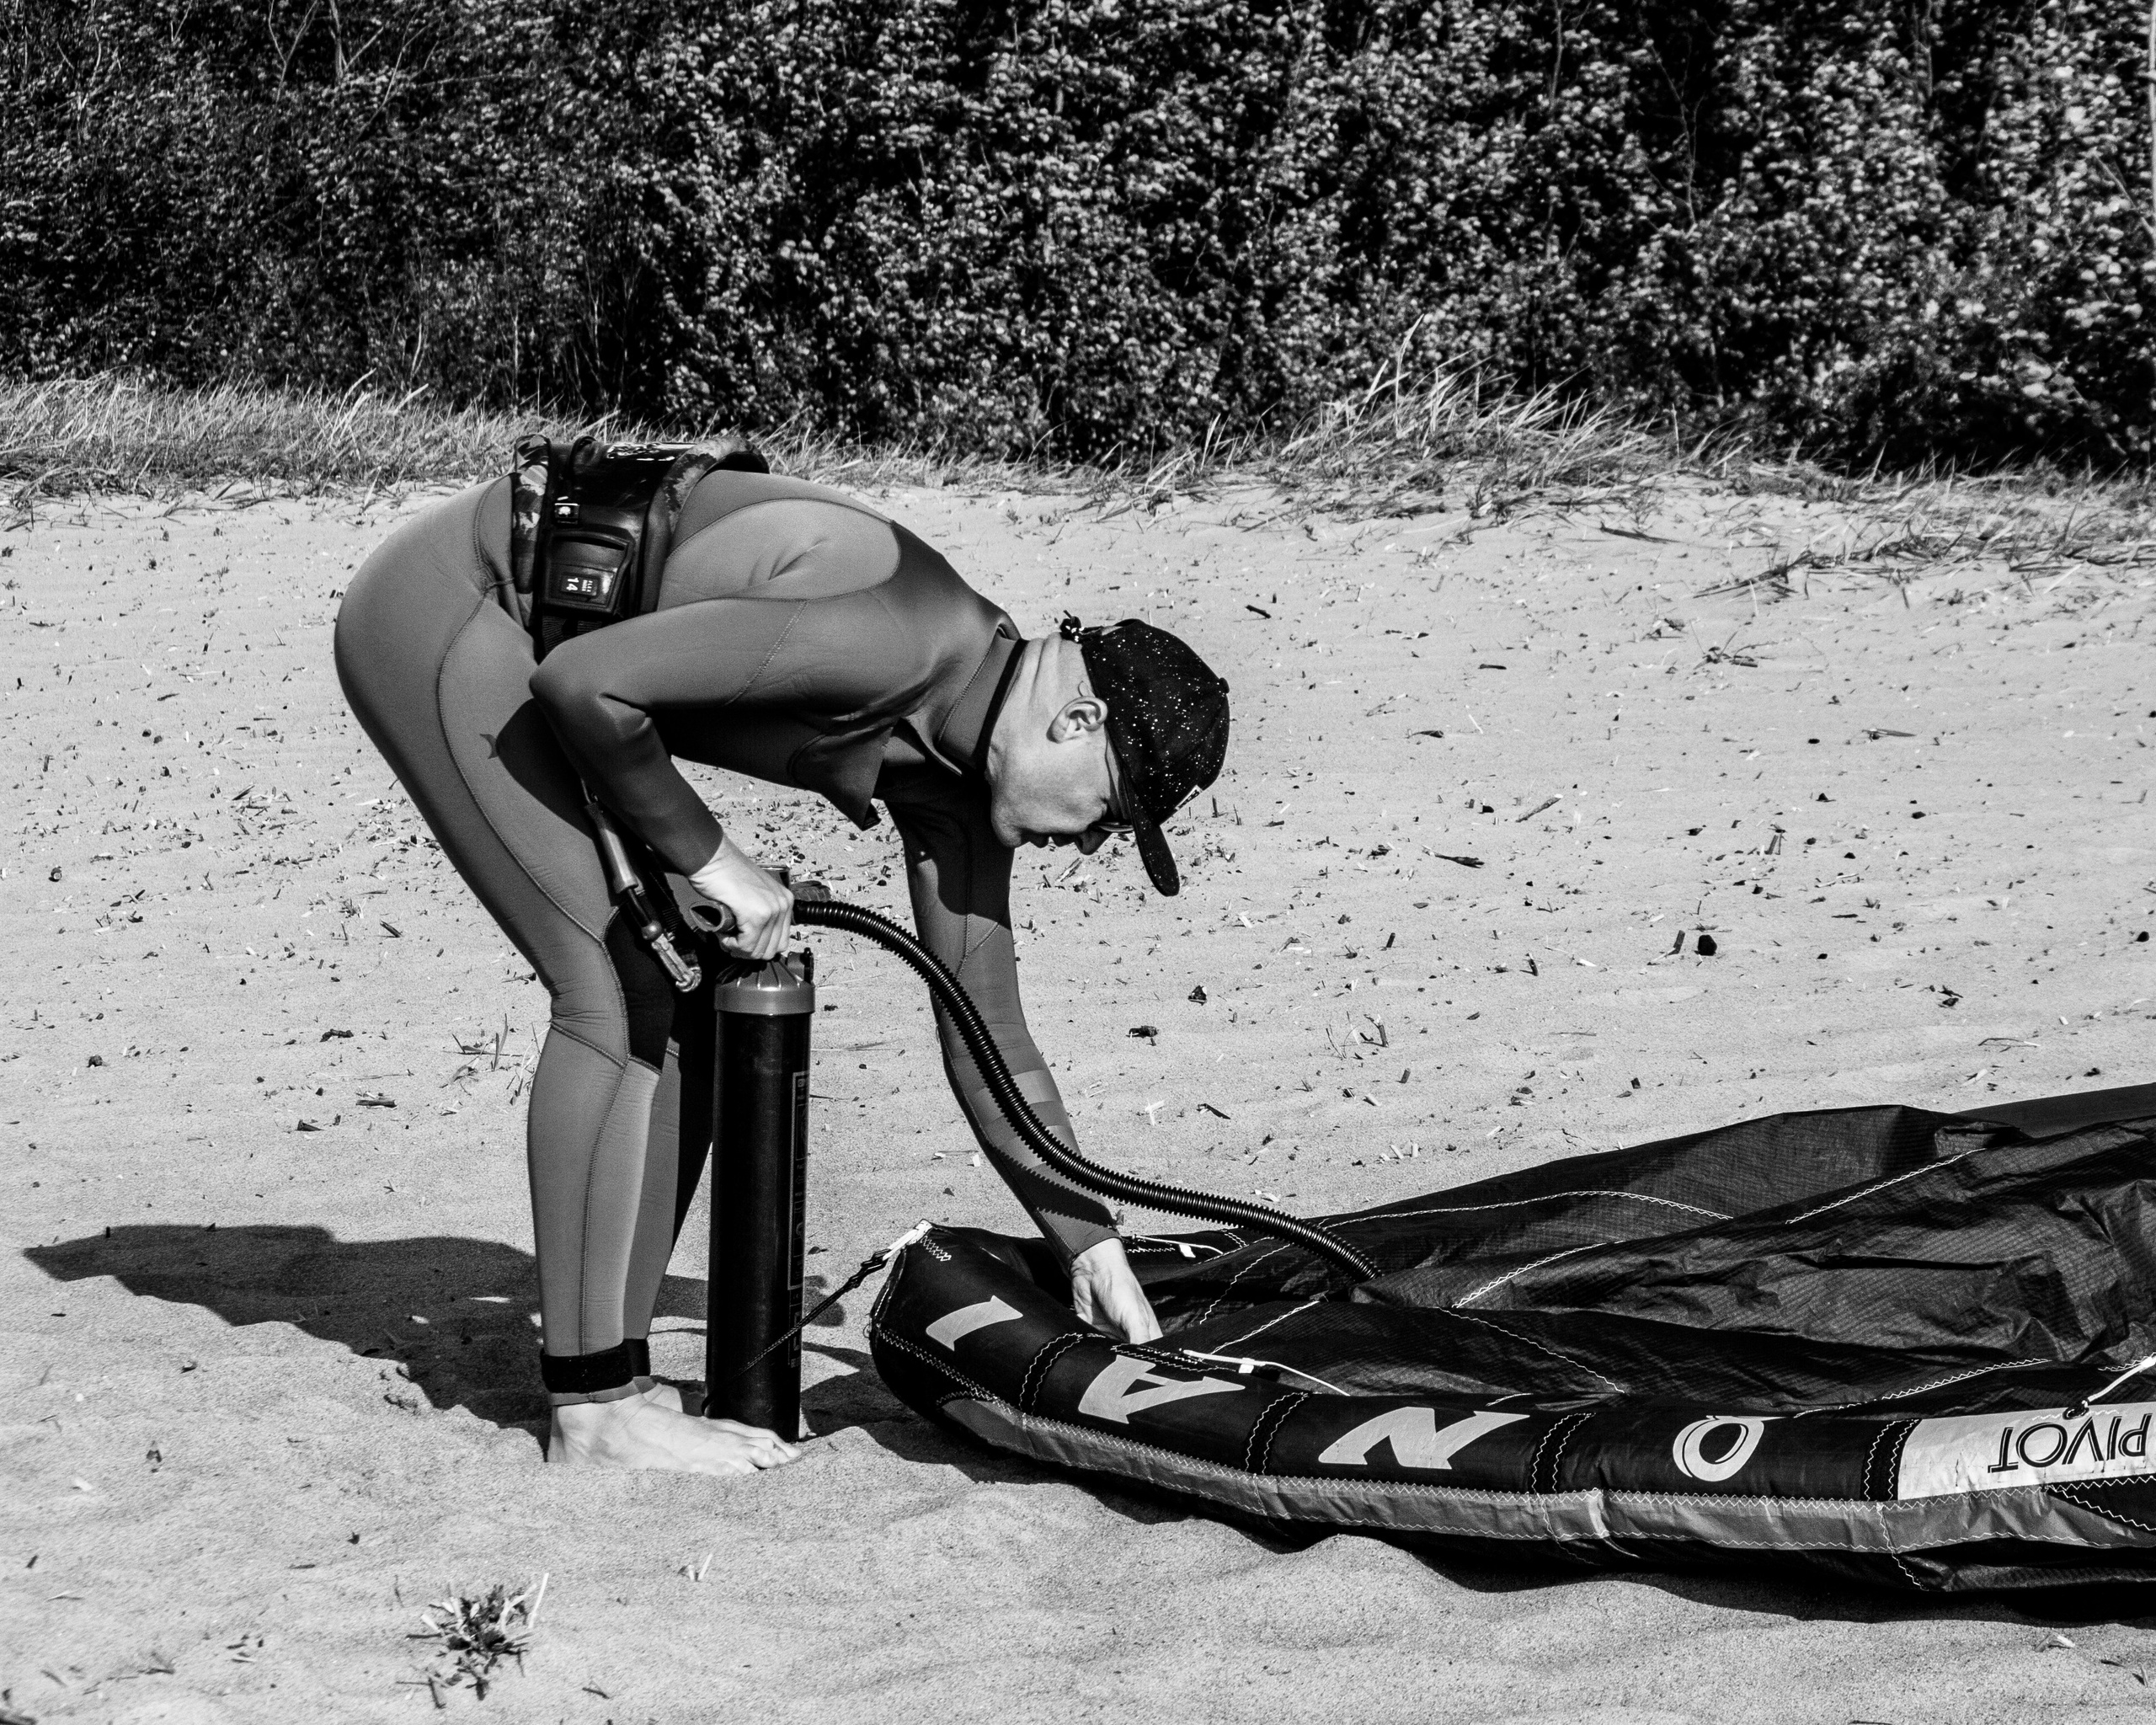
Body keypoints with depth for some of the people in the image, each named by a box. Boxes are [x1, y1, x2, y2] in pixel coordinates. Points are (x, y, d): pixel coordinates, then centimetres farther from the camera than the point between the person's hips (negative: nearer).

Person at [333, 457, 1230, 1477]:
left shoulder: (952, 787, 0)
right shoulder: (892, 642, -29)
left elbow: (990, 1043, 7)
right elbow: (586, 684, -30)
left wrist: (1095, 1251, 7)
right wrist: (706, 857, -17)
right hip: (442, 611, -9)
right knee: (617, 990, -13)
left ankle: (612, 1371, 11)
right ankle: (590, 1407, -7)